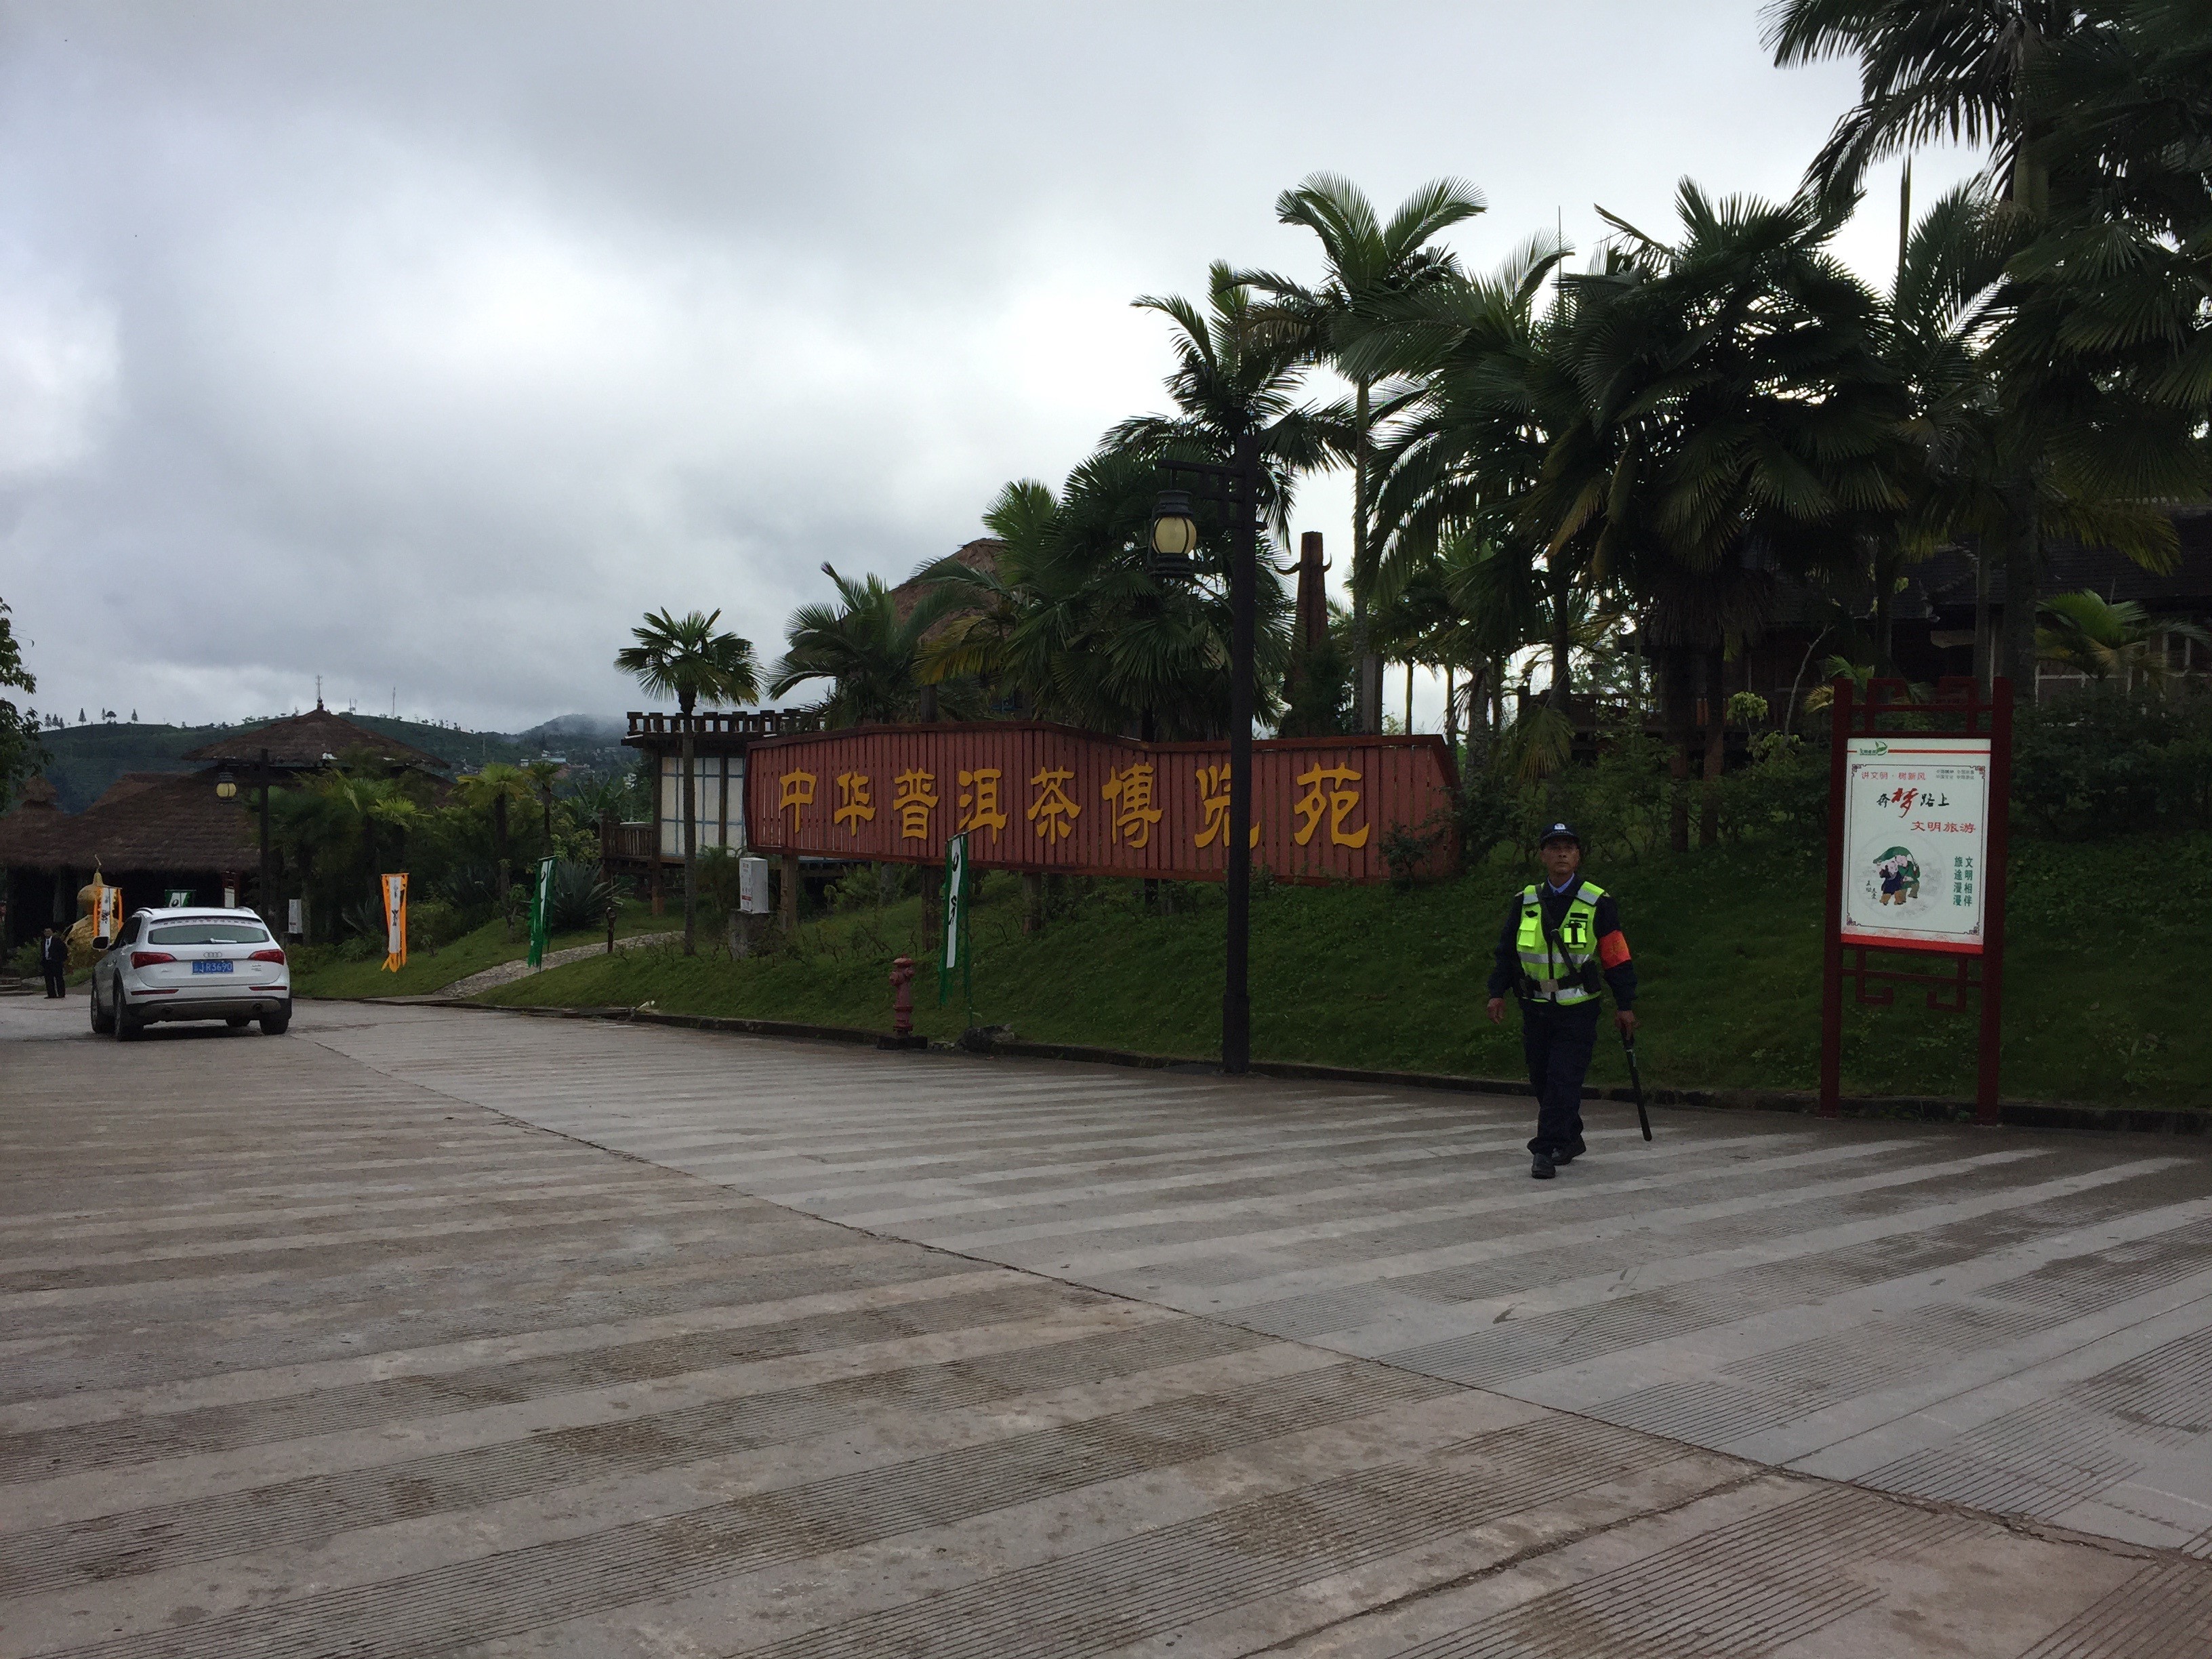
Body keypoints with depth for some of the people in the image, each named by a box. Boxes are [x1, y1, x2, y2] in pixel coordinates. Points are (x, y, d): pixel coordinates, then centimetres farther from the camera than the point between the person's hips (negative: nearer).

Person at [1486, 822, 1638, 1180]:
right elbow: (1506, 951, 12)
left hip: (1578, 1010, -4)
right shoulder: (1524, 902, 7)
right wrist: (1497, 993, 4)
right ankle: (1570, 1140, 30)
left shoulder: (1599, 904, -2)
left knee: (1563, 1081, -10)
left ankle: (1546, 1151, -6)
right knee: (1542, 1081, 11)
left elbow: (1617, 958, 0)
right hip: (1535, 1007, 4)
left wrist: (1625, 1005, -1)